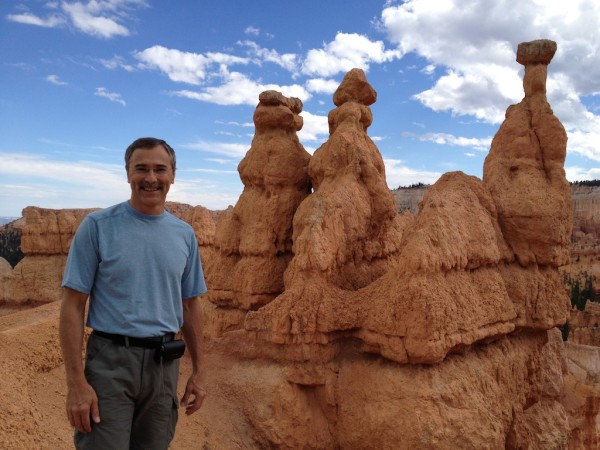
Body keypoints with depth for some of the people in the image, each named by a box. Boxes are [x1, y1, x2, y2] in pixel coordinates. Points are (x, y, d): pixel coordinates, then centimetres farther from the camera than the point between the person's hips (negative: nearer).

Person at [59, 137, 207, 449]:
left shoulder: (184, 234, 6)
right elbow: (73, 305, -7)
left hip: (164, 364, 4)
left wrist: (197, 373, 12)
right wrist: (76, 382, -13)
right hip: (110, 361, -4)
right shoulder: (97, 226, -6)